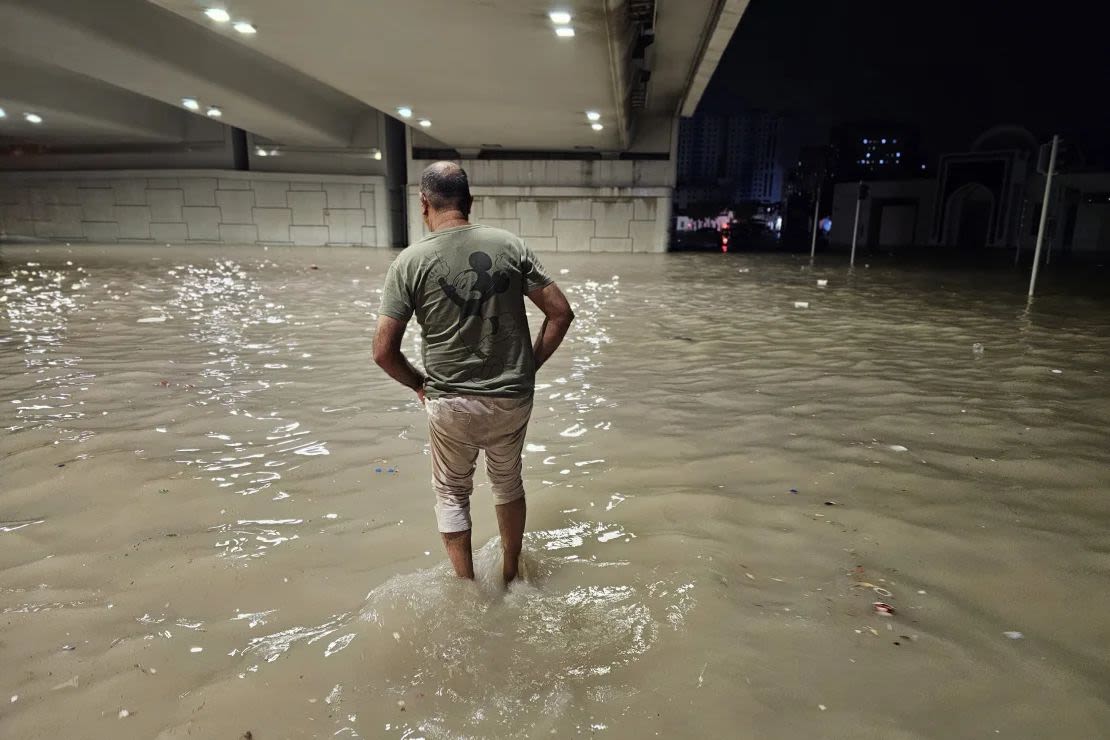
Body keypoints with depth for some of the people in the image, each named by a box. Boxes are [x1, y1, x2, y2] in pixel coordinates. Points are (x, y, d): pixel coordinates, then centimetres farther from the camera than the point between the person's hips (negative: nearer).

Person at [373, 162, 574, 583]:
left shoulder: (410, 261, -9)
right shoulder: (509, 245, -4)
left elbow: (383, 351, -11)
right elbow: (561, 313, -3)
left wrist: (419, 384, 7)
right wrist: (529, 367, 7)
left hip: (451, 403, -2)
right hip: (513, 398, 3)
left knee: (452, 494, 20)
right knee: (508, 482, 25)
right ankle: (511, 572, 42)